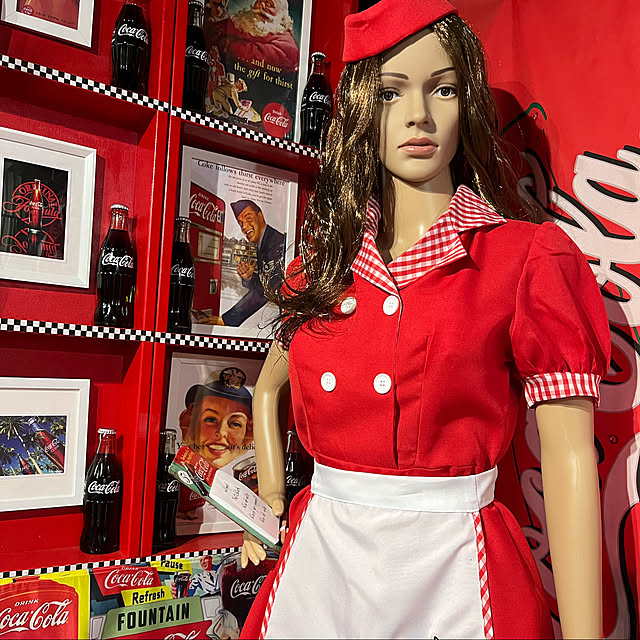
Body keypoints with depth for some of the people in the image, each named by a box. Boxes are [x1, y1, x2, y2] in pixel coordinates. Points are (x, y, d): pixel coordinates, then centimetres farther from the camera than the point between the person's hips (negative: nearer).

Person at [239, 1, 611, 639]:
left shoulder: (529, 257, -7)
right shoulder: (326, 257, 3)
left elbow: (569, 454, -11)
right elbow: (269, 385, 18)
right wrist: (272, 499, 7)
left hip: (451, 568, -3)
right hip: (319, 556, 4)